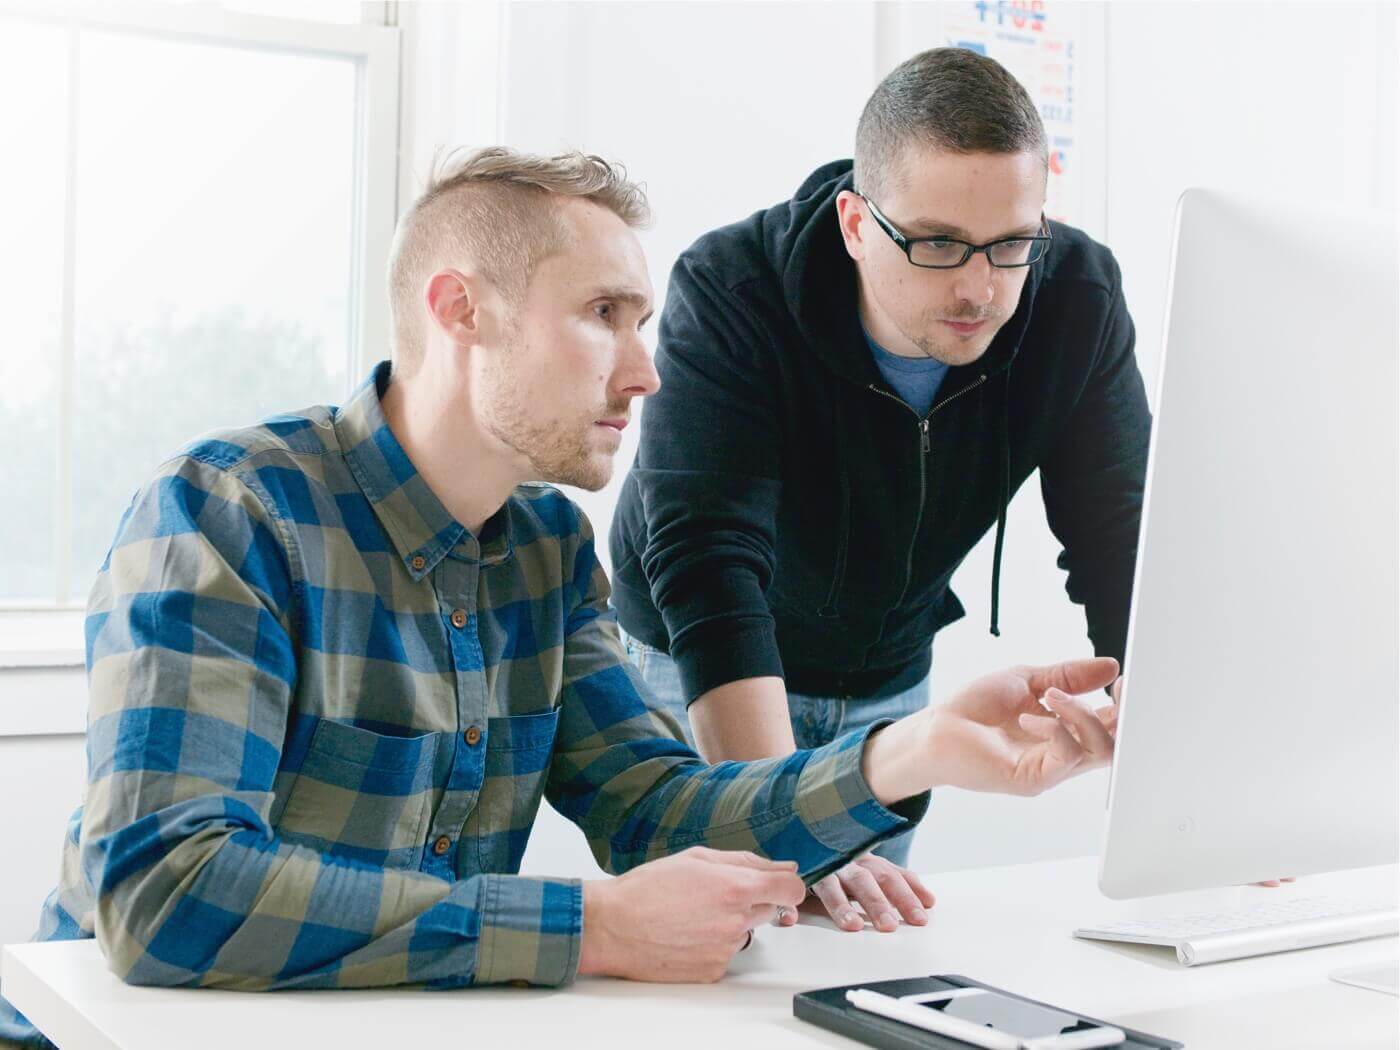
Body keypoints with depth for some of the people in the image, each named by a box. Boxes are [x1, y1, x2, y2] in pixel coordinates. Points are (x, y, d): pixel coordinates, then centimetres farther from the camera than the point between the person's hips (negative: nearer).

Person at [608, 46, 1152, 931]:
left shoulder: (1076, 300, -20)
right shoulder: (730, 296, -31)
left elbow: (1131, 556, -21)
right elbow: (707, 570, -40)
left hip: (890, 678, 4)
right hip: (703, 672, -3)